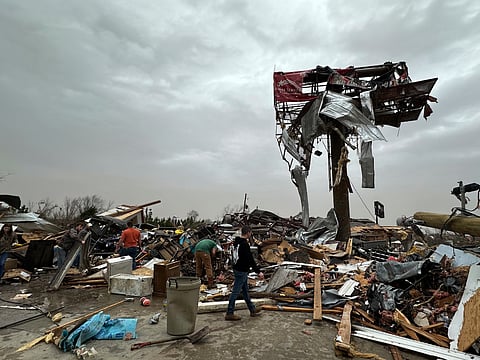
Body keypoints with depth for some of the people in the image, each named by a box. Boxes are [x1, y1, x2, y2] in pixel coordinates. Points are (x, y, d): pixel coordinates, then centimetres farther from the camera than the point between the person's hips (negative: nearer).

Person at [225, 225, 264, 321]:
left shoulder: (236, 242, 8)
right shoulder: (245, 244, -23)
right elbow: (250, 259, -25)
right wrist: (258, 272, -20)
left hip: (237, 269, 10)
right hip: (241, 271, -10)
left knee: (245, 290, 18)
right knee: (236, 292, -1)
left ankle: (252, 309, 32)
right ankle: (229, 314, 9)